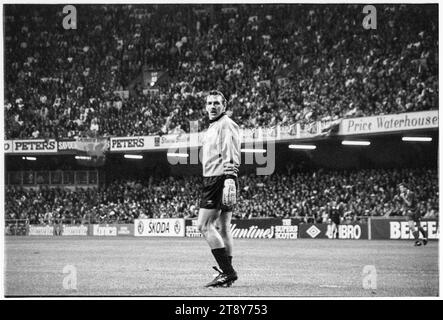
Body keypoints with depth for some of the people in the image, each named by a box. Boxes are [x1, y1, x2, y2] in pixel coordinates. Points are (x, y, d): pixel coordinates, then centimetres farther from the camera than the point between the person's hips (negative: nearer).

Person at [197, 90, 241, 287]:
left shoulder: (226, 125, -8)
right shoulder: (213, 127, 23)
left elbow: (231, 158, -18)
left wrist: (229, 181, -28)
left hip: (220, 180, -10)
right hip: (211, 180, 10)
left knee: (204, 225, -13)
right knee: (222, 228, 10)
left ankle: (227, 271, -15)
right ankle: (227, 273, 12)